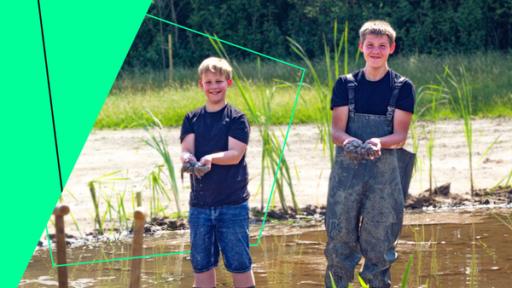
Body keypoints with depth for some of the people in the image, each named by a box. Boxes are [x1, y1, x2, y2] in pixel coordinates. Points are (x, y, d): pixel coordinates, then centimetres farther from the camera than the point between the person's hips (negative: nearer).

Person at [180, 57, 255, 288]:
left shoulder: (236, 119, -2)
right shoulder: (192, 119, 9)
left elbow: (235, 154, -11)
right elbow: (186, 150, -2)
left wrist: (211, 158, -30)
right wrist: (187, 159, -26)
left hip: (232, 202, -4)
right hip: (200, 202, 4)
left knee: (239, 262, -2)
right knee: (201, 263, 7)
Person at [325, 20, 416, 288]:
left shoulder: (402, 87, 5)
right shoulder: (345, 84, 9)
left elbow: (400, 135, -2)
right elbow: (336, 129, 2)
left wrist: (379, 142, -24)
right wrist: (347, 141, -22)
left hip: (386, 172, -1)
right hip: (346, 170, 1)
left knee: (379, 244, -1)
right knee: (339, 238, -1)